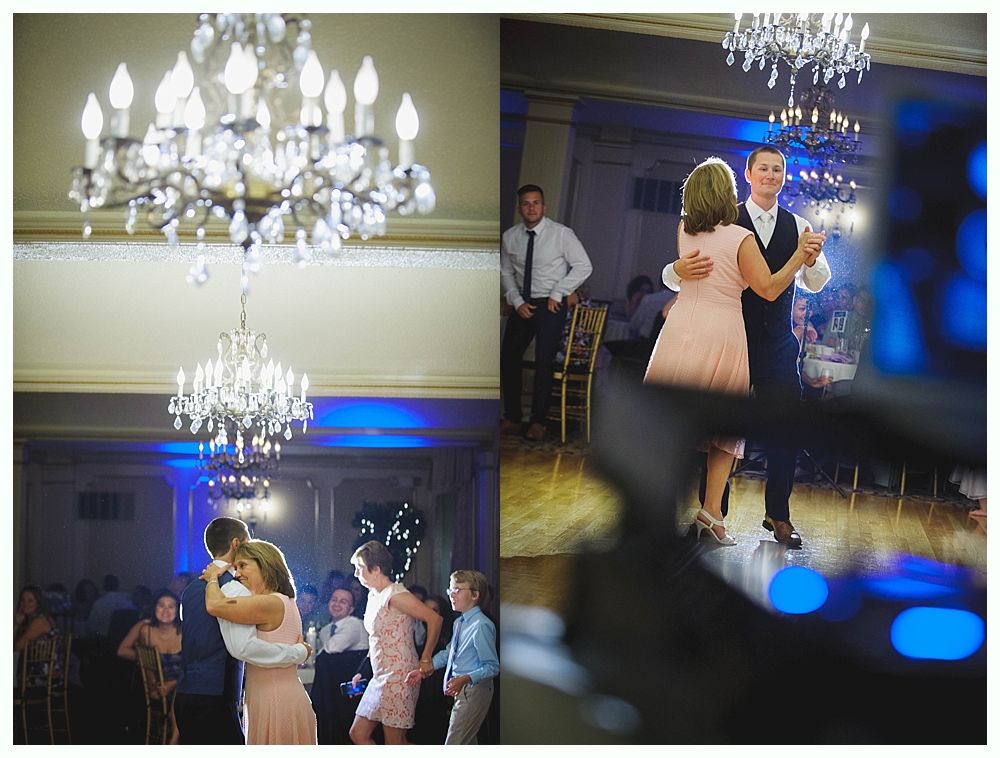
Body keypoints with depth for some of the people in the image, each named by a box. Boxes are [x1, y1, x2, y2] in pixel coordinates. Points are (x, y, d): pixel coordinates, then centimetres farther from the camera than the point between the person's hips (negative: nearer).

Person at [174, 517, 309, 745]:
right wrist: (298, 652, -13)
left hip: (186, 696, 9)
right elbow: (243, 646, -22)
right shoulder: (233, 587, -11)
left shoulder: (191, 589, 17)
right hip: (213, 700, -9)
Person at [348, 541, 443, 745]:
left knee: (394, 743, -6)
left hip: (399, 677, -10)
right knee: (358, 734, 9)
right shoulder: (373, 595, 14)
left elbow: (434, 619, -20)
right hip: (379, 678, 10)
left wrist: (425, 660, -17)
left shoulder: (395, 595, -15)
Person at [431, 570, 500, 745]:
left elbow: (492, 666, -20)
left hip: (474, 690, -10)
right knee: (468, 744, 19)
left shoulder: (481, 625, -21)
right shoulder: (459, 623, 9)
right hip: (462, 690, 10)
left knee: (453, 745, -12)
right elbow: (448, 653, 22)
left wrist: (465, 679, -31)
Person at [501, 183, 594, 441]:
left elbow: (584, 266, -6)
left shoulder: (561, 234, -11)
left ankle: (538, 422, 7)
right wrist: (517, 302, -4)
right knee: (508, 359, 2)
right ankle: (511, 419, 13)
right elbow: (506, 273, 9)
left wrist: (557, 294, -10)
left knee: (544, 363, -4)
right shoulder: (510, 237, 0)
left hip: (550, 306, -4)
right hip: (522, 305, 4)